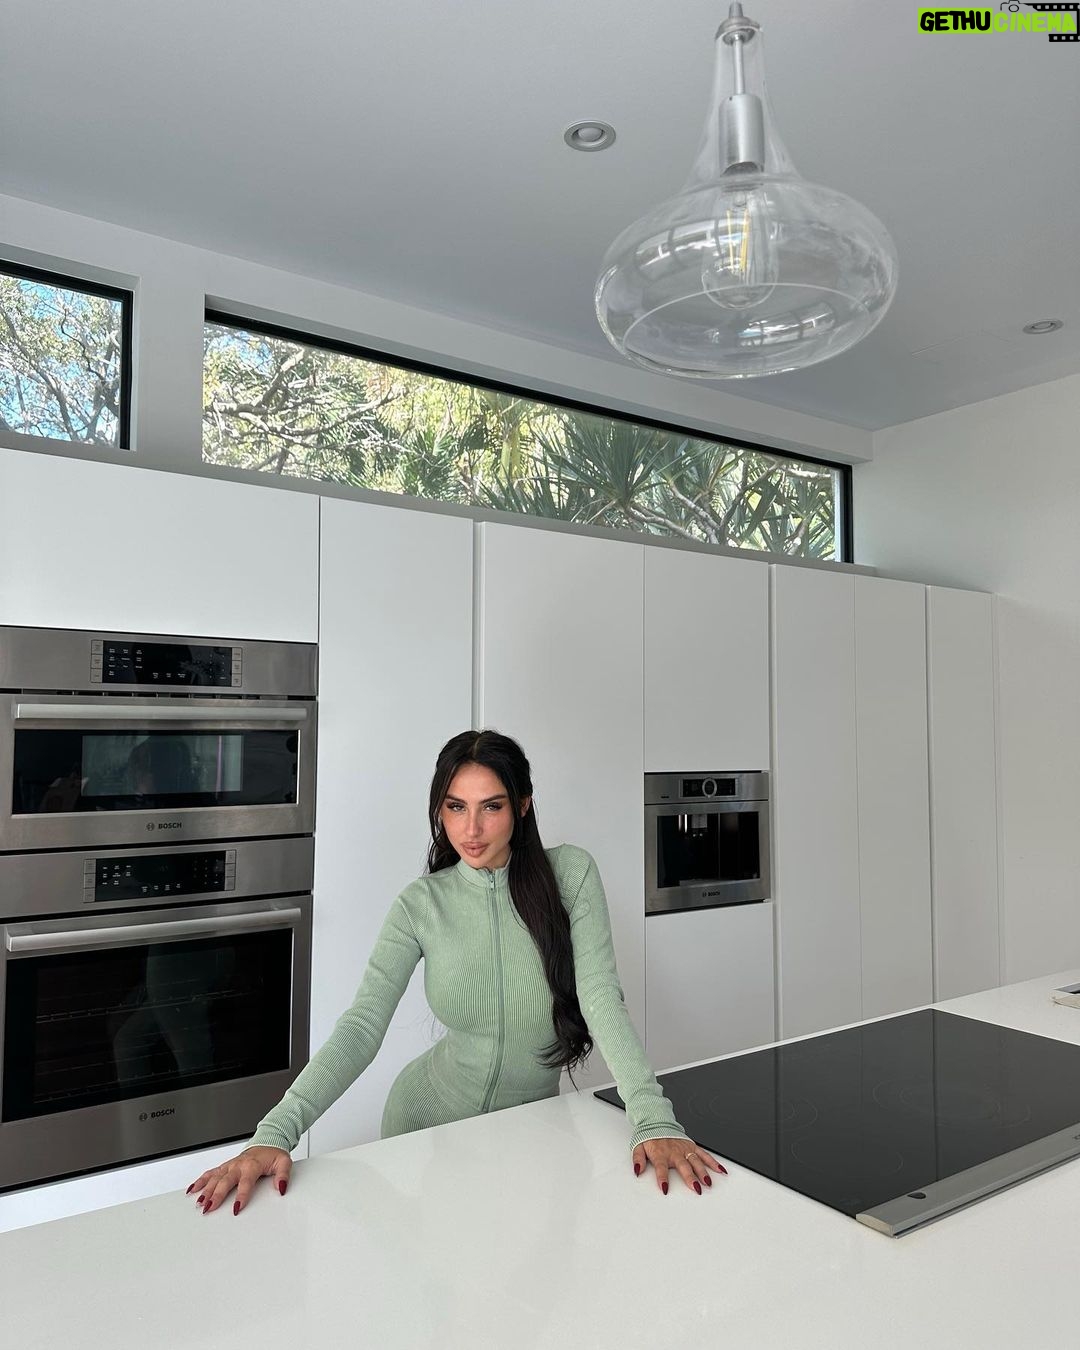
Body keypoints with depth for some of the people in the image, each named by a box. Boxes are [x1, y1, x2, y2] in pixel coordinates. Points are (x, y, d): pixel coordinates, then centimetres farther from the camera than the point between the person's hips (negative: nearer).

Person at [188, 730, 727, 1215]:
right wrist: (275, 1132, -32)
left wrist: (654, 1119, -32)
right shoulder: (420, 905, -12)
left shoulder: (570, 873, -14)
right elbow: (361, 1026, -20)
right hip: (428, 1126, 1)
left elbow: (601, 997, -20)